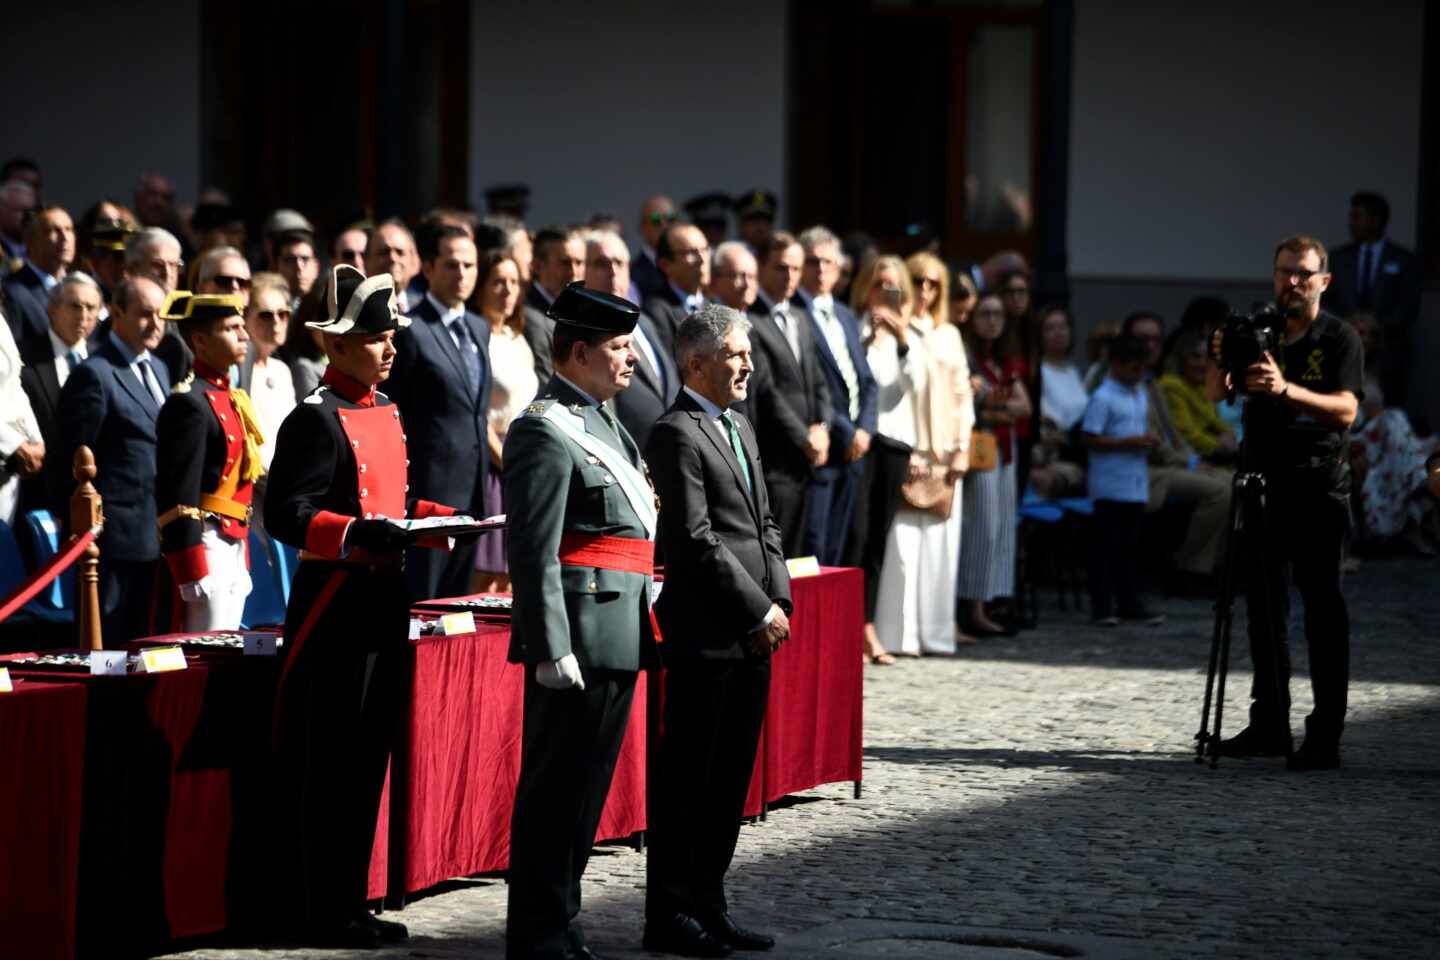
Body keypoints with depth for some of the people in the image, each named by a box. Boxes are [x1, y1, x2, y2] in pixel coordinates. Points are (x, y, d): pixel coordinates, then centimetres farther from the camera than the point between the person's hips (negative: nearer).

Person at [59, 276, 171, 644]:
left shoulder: (158, 369, 16)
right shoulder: (94, 374, -11)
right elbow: (74, 458, -11)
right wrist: (83, 527, -13)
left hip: (157, 532, 8)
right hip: (116, 532, -8)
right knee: (109, 639, -4)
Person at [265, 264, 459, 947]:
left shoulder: (387, 413, 15)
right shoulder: (315, 419, -12)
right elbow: (286, 514, -18)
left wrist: (436, 517, 6)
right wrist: (360, 533, -30)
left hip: (385, 604, 9)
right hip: (336, 605, -9)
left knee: (367, 759, 12)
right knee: (327, 765, -4)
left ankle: (349, 902, 19)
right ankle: (321, 914, 1)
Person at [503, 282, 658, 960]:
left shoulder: (603, 424, 18)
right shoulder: (545, 432, -13)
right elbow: (533, 553, -18)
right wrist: (551, 649, -22)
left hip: (618, 641, 10)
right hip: (579, 639, -10)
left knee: (586, 789, 14)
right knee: (556, 790, -4)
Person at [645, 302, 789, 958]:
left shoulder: (740, 429, 18)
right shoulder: (677, 435, -11)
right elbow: (697, 540, -16)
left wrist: (779, 599, 5)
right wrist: (757, 611, -14)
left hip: (752, 634, 9)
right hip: (705, 634, -9)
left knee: (730, 780, 12)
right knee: (687, 777, -2)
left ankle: (708, 906, 18)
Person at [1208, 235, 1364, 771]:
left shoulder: (1340, 339, -3)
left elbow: (1346, 408, -17)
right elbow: (1216, 395, 2)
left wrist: (1287, 389, -32)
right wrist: (1221, 359, -20)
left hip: (1318, 490, -5)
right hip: (1265, 485, 6)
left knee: (1323, 610, -7)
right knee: (1264, 606, 9)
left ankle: (1325, 738, -10)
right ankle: (1269, 724, 17)